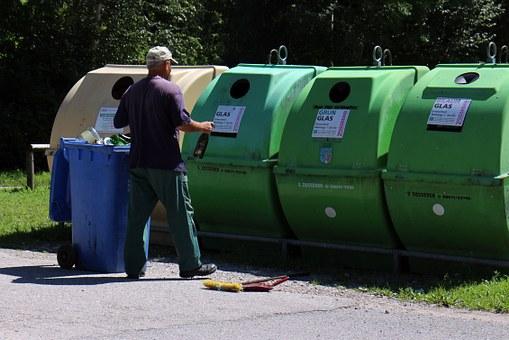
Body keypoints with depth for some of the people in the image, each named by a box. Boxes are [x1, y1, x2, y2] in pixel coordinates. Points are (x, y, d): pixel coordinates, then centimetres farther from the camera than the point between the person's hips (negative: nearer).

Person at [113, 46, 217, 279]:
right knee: (180, 214, 1)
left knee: (137, 216, 7)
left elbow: (118, 123, 15)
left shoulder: (132, 91, 11)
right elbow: (182, 122, -16)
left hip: (138, 163, 6)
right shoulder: (170, 89, -9)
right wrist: (202, 127, 1)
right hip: (166, 164, -6)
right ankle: (190, 264, 3)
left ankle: (134, 266, 7)